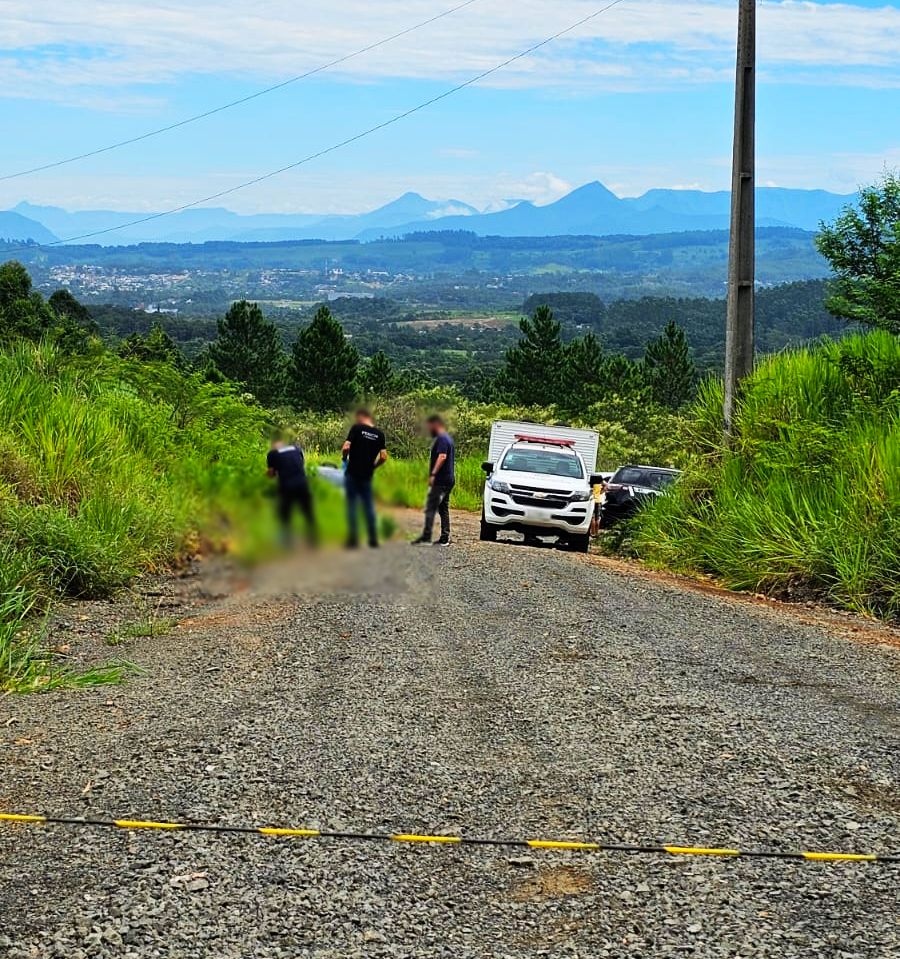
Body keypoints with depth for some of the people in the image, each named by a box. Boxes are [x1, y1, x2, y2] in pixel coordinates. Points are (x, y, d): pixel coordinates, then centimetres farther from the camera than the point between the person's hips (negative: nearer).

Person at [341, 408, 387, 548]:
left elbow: (346, 447, -15)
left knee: (352, 505, 2)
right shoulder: (379, 434, 4)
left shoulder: (356, 428, -7)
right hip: (367, 475, 3)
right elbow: (383, 456, -1)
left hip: (352, 473, -3)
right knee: (368, 505, 11)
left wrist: (345, 458, 5)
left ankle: (353, 539, 0)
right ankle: (373, 538, 11)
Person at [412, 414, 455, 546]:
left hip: (440, 480, -10)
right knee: (444, 509, 11)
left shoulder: (441, 439, -12)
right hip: (449, 480, 10)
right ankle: (445, 538, 11)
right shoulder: (448, 438, 20)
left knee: (431, 508, -13)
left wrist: (433, 474, -28)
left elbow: (442, 456, -25)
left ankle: (426, 537, -19)